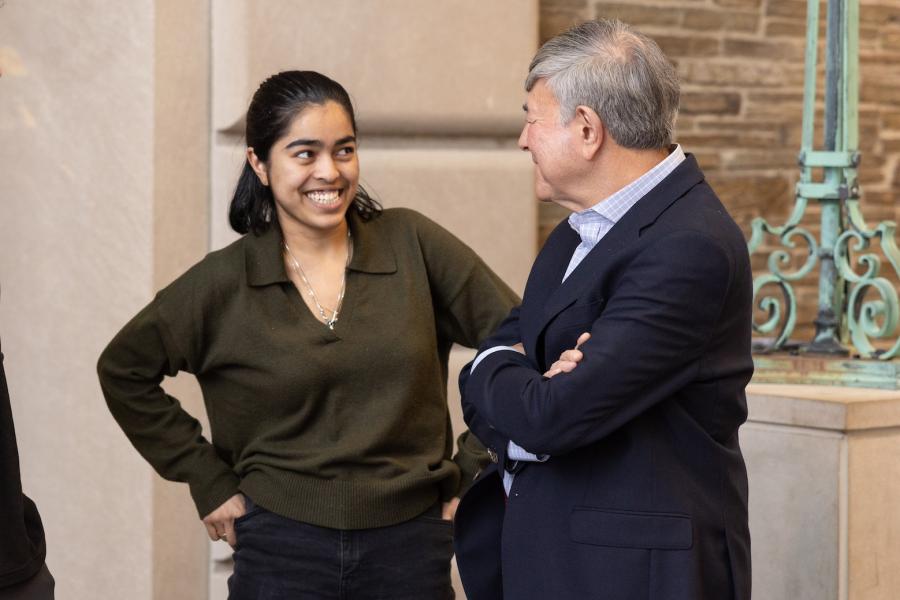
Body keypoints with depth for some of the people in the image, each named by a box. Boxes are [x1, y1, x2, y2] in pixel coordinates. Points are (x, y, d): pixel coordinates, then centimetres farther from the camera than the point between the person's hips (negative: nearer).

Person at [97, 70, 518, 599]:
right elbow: (124, 371, 9)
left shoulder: (410, 243, -2)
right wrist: (208, 481, 5)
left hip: (411, 544, 1)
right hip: (284, 552, 0)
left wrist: (474, 468, 1)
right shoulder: (223, 284, -2)